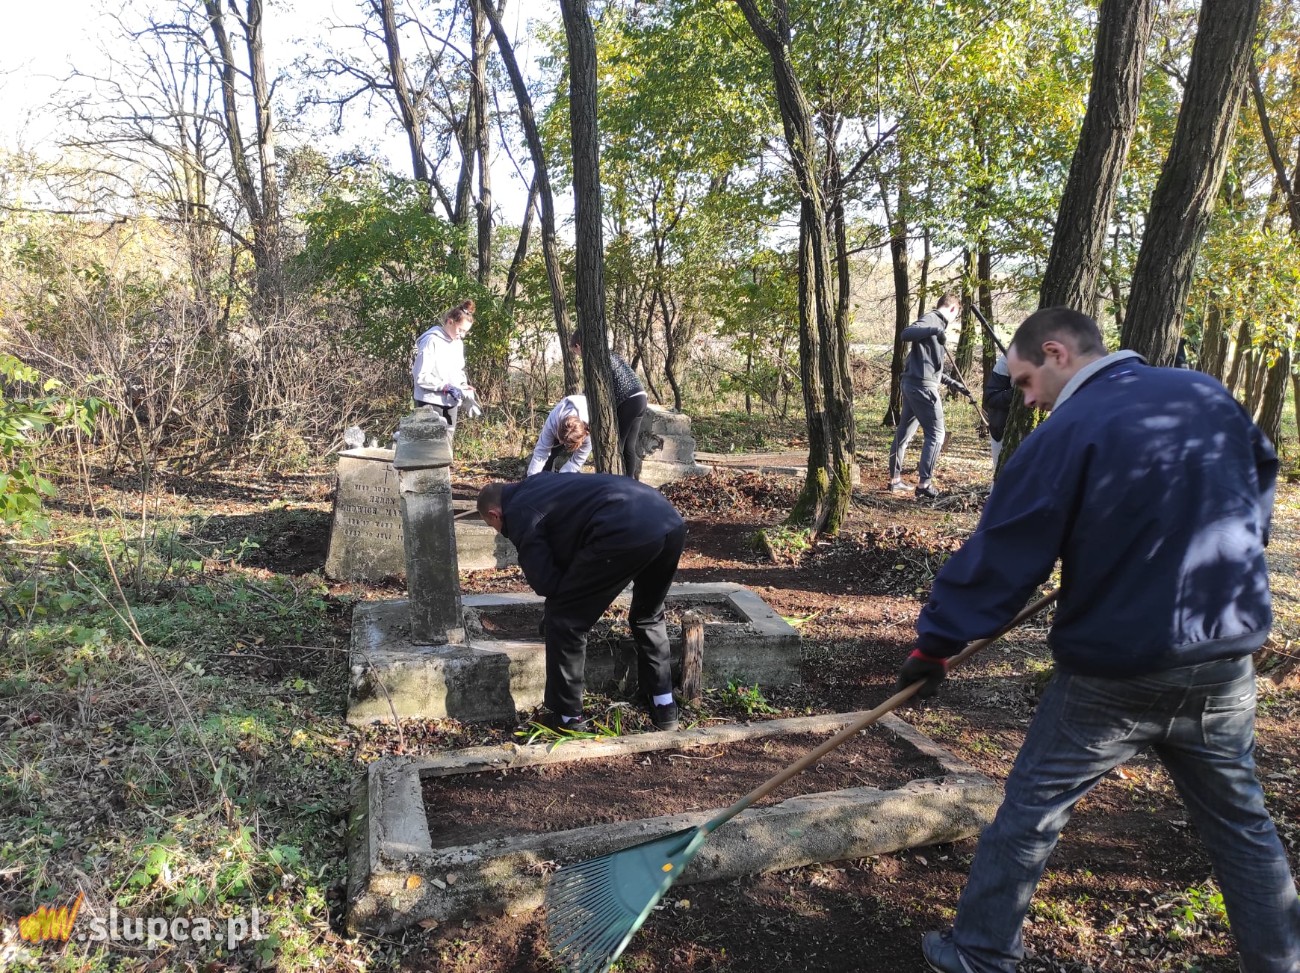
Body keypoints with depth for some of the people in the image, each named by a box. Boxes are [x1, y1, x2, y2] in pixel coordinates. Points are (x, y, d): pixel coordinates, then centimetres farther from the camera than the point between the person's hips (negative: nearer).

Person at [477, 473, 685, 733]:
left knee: (564, 620, 10)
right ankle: (664, 709, 36)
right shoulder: (539, 486, 36)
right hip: (671, 521, 9)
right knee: (648, 616, 31)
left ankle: (568, 719, 19)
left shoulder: (518, 512, 10)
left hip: (626, 533, -9)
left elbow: (545, 583, 5)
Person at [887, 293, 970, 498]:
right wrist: (936, 330, -38)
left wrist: (952, 383, 26)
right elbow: (906, 334, -28)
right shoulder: (932, 319, -7)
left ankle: (895, 480, 21)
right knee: (935, 433, -5)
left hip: (913, 384, 10)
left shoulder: (936, 323, 21)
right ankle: (924, 483, -4)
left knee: (904, 432, 13)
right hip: (922, 385, -10)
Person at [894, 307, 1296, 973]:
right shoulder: (1211, 396, 2)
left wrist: (934, 646, -7)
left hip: (1113, 677, -5)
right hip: (1227, 666, 6)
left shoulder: (1066, 435, -16)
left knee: (1029, 815, 9)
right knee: (1241, 821, 23)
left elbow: (999, 559, -15)